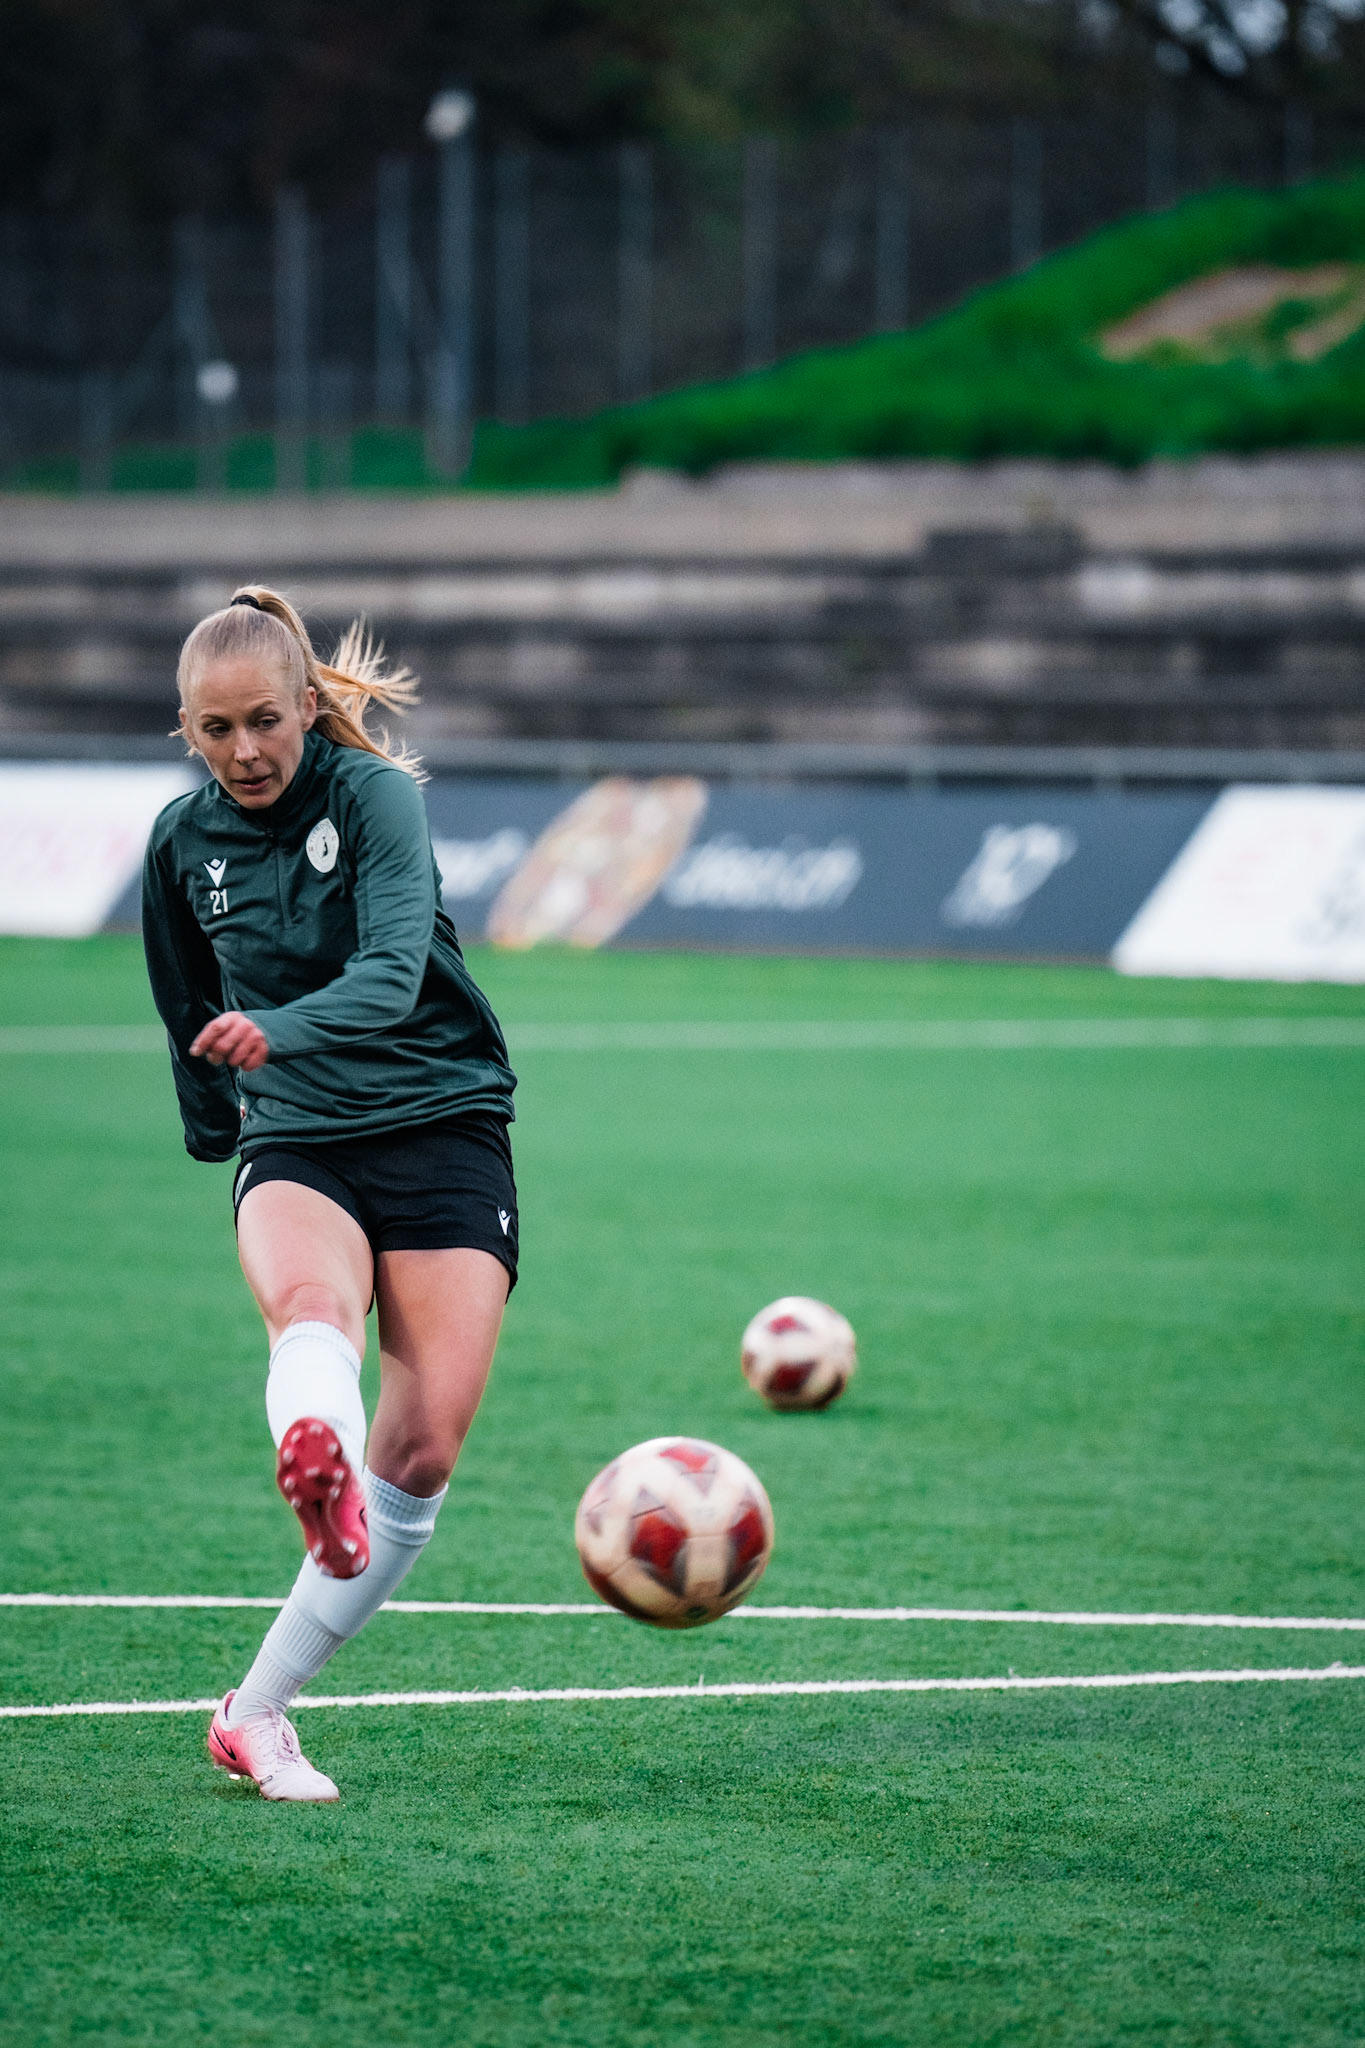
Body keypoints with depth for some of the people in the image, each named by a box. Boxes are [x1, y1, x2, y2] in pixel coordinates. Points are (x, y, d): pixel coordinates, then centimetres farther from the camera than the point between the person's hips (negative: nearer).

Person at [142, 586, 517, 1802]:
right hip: (296, 1147, 2)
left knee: (424, 1450, -14)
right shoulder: (184, 843, 5)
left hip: (445, 1131, -2)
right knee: (309, 1299, -36)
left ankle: (258, 1713, -4)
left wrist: (280, 1031, -46)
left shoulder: (373, 793, -10)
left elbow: (393, 968, -28)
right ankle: (317, 1469, -71)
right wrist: (216, 1128, 33)